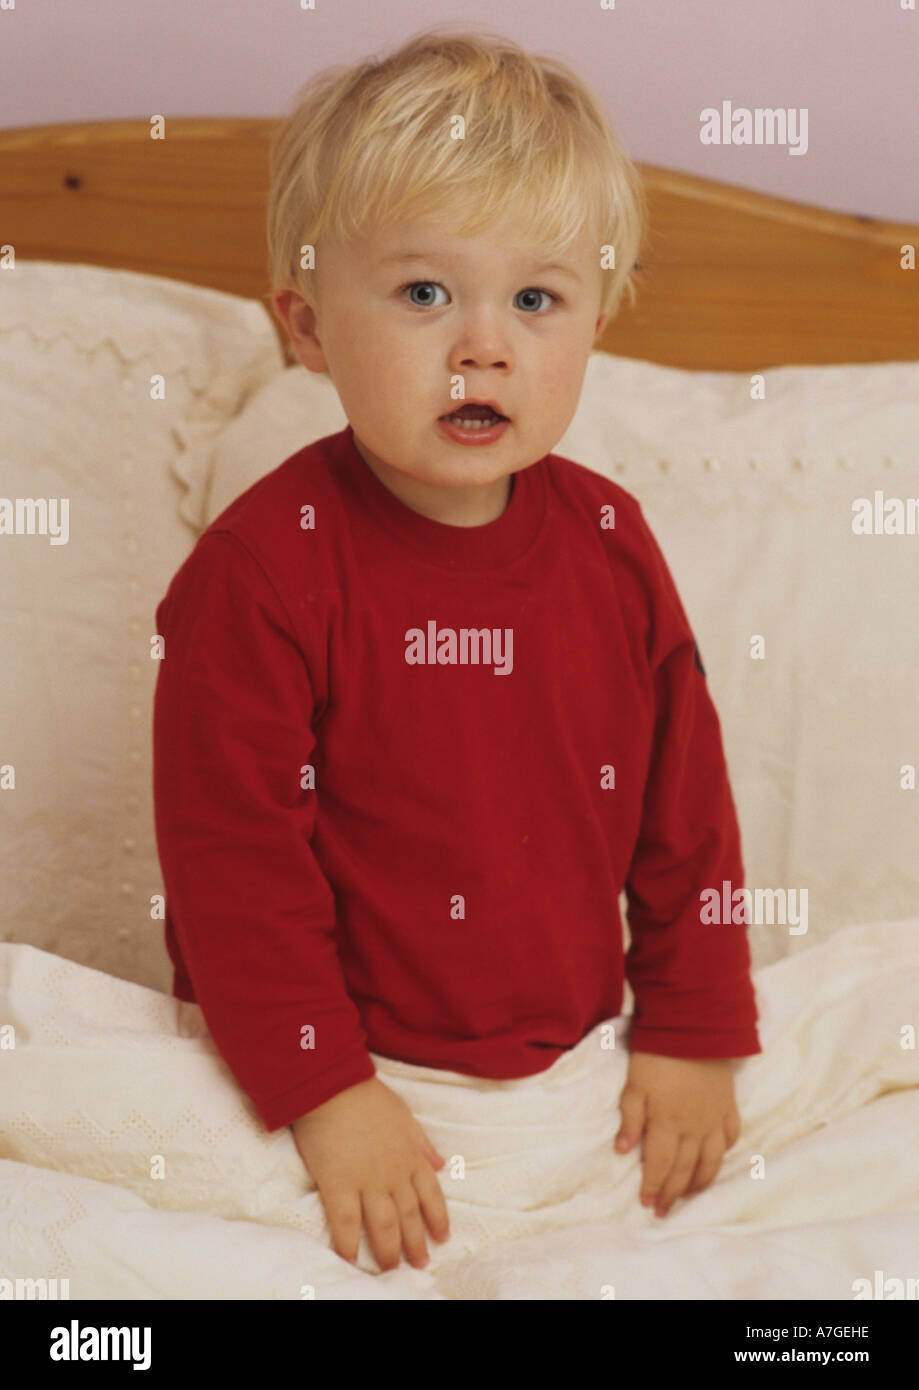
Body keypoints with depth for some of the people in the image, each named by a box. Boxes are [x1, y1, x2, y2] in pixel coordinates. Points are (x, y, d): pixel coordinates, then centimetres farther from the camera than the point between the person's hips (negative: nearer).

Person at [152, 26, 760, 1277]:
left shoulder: (607, 539, -2)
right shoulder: (264, 568, -18)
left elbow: (686, 802, 5)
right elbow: (230, 851, -17)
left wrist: (694, 1034, 4)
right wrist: (323, 1092, -17)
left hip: (578, 1054, 5)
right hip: (367, 1071, -4)